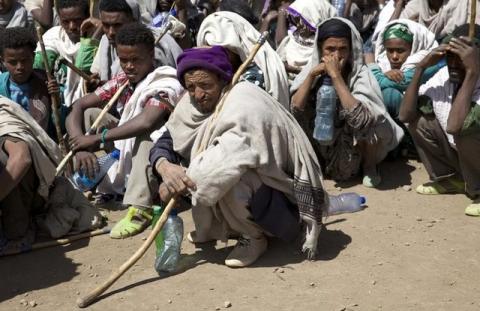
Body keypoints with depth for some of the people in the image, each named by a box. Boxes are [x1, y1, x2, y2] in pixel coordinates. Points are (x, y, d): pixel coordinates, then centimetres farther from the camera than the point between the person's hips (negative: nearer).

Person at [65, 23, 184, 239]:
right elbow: (78, 106, -7)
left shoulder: (166, 84, -22)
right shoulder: (122, 82, -2)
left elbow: (146, 121, -41)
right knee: (89, 114, -1)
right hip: (124, 155, 7)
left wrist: (98, 137, -31)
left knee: (148, 128, -35)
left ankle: (140, 208, -37)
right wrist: (81, 146, -24)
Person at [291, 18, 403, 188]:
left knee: (370, 122, -31)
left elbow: (359, 118, -38)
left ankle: (369, 167, -2)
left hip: (352, 145, -3)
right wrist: (311, 75, -27)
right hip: (321, 142, 3)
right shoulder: (311, 69, -10)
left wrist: (336, 76, -37)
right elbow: (295, 111, -19)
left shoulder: (361, 75, -22)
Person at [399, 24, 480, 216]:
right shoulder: (444, 75, -7)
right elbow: (405, 115, -12)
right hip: (460, 155, 7)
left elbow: (454, 126, -42)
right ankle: (451, 179, 11)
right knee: (418, 117, -5)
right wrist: (421, 67, -18)